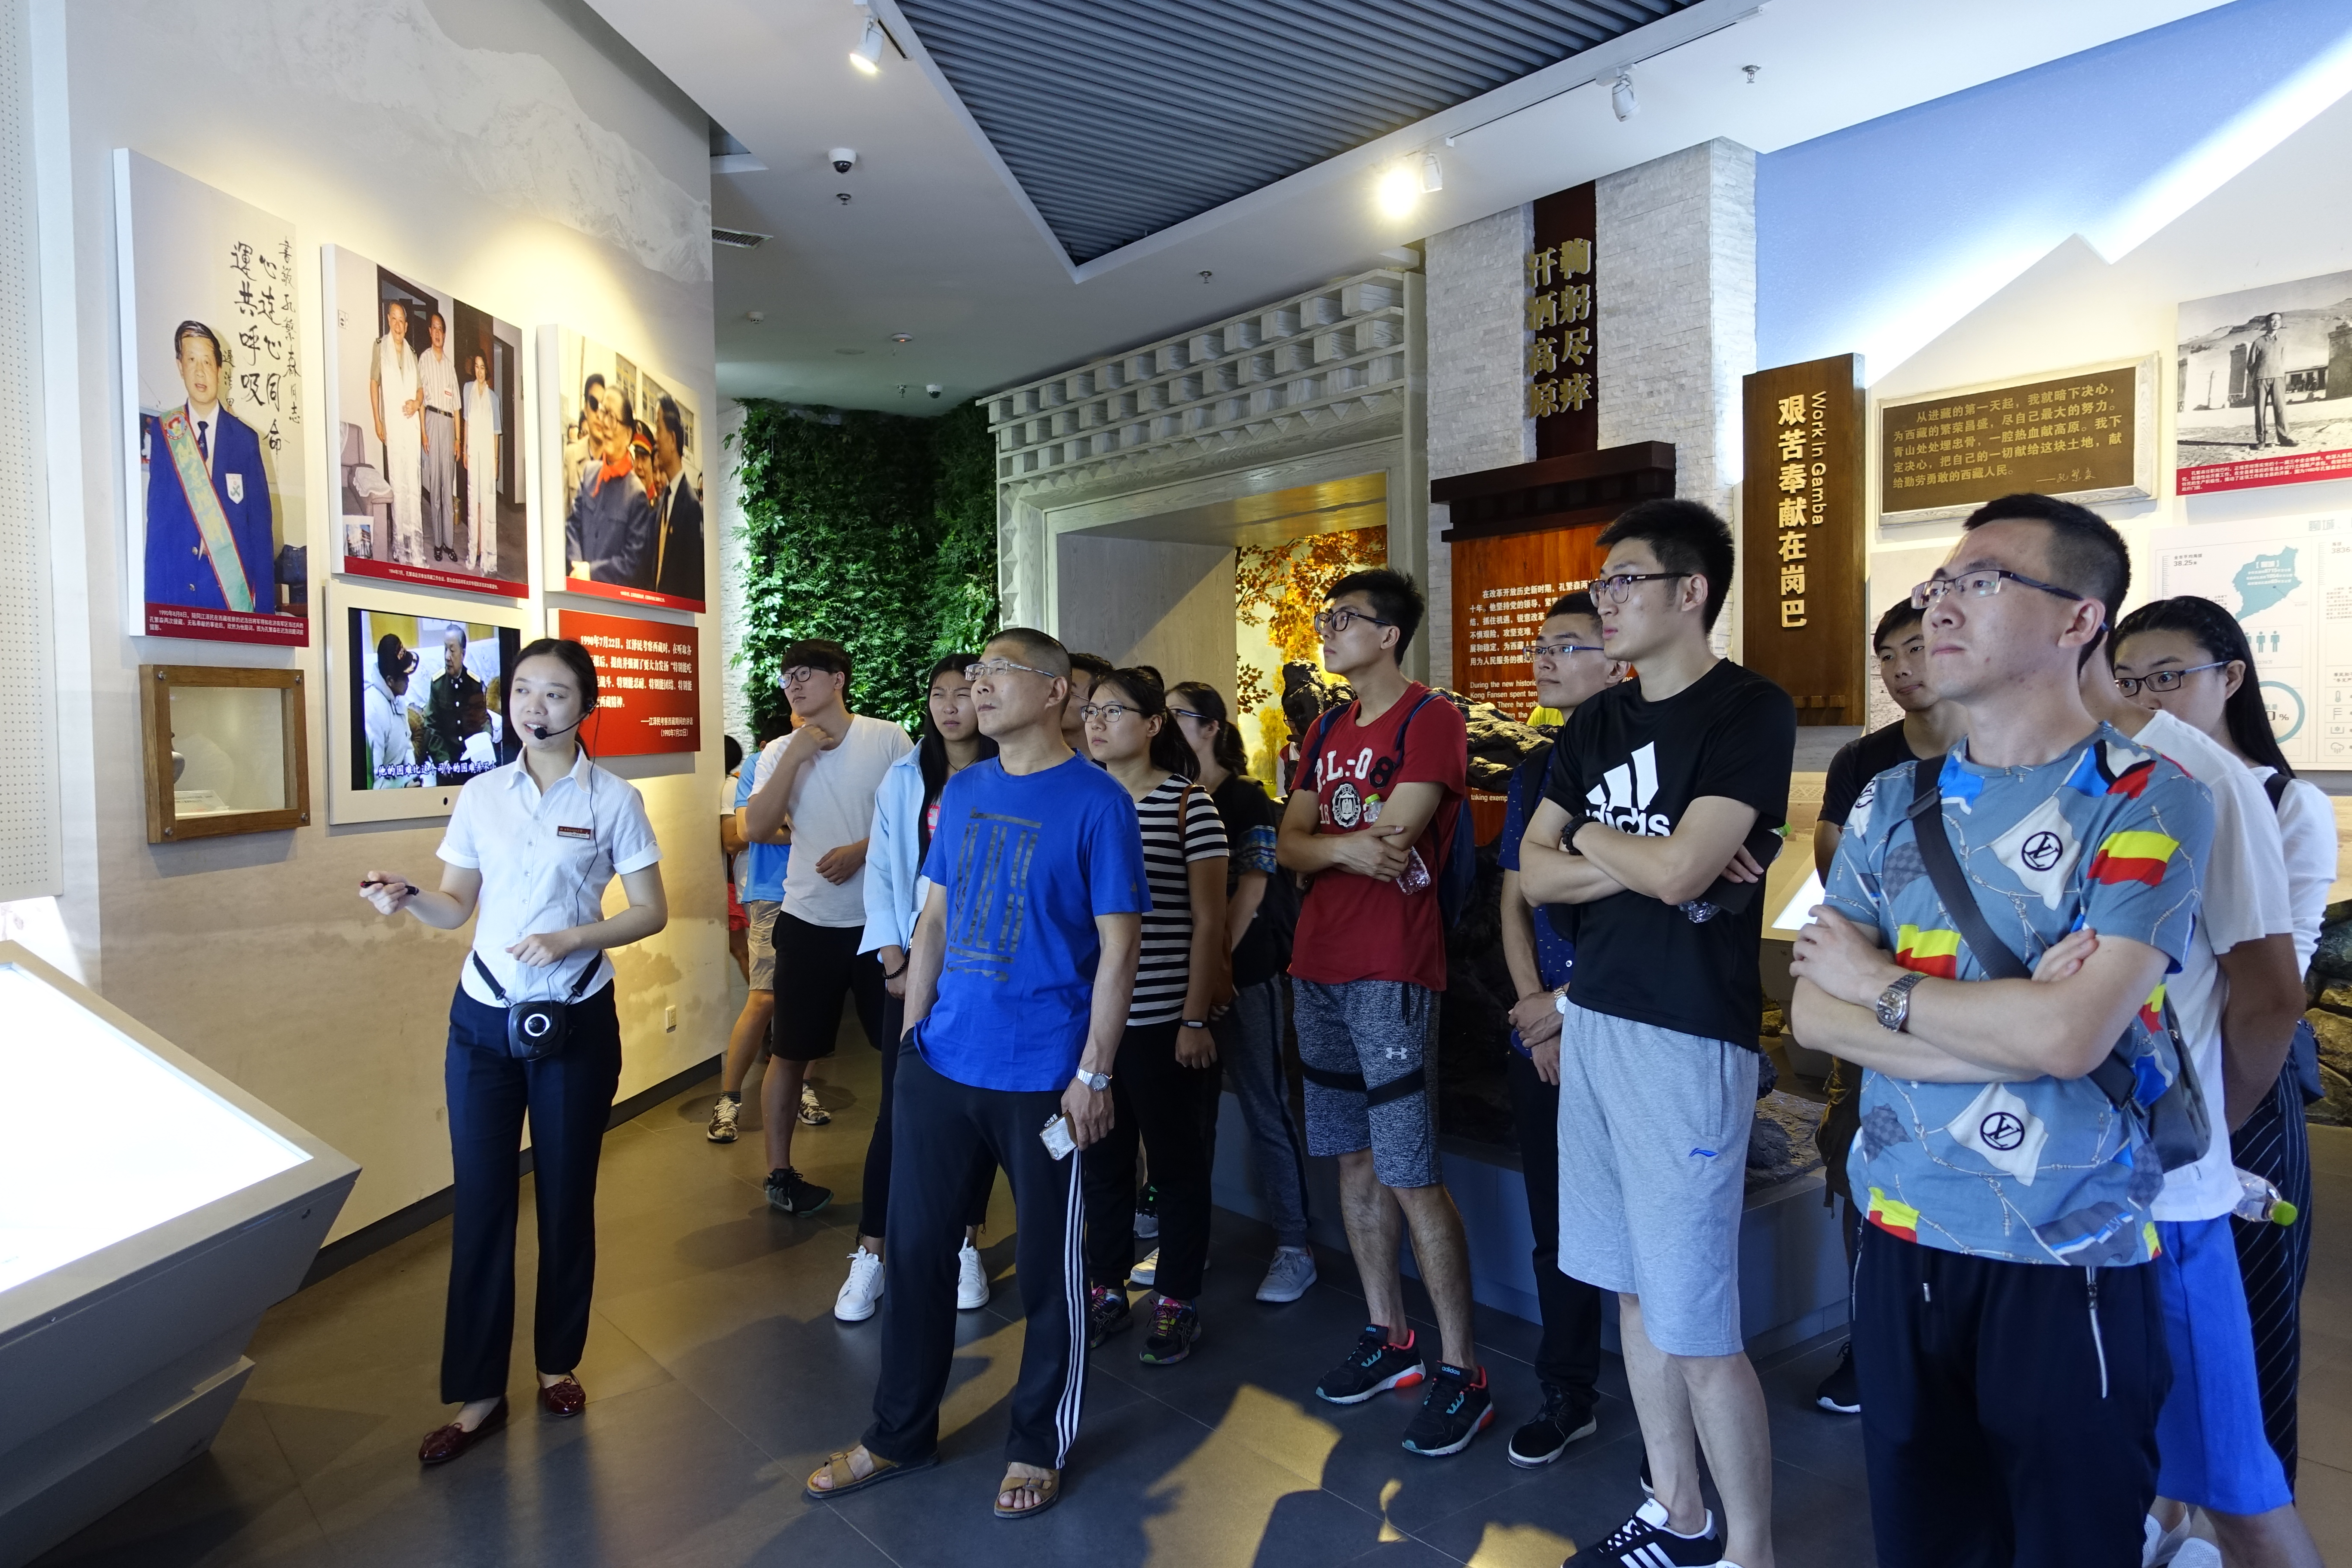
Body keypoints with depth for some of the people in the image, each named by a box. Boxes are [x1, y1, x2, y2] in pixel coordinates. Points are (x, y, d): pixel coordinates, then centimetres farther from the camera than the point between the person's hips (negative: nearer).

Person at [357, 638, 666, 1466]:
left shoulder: (612, 798, -5)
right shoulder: (481, 795, 4)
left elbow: (652, 910, -4)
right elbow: (456, 907, 9)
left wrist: (573, 938, -18)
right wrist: (407, 898, -12)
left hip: (574, 1021, -2)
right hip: (483, 1020, 2)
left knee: (566, 1198, 9)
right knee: (480, 1202, 4)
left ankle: (558, 1362, 29)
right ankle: (478, 1392, 17)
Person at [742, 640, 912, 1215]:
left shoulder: (888, 739, -4)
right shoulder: (783, 752, 4)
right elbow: (757, 829, -9)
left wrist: (861, 850, -16)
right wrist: (795, 755, -14)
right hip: (808, 922, 2)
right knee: (790, 1052, 10)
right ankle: (779, 1174, 24)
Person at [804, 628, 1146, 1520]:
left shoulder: (1096, 802, -10)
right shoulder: (962, 792, 8)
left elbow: (1118, 948, -11)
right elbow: (934, 920, 14)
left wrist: (1094, 1074, -13)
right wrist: (912, 1031, 10)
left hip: (1042, 1078, -5)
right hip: (941, 1066, 6)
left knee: (1047, 1266, 9)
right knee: (914, 1247, 14)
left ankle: (1040, 1446, 30)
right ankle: (901, 1435, 34)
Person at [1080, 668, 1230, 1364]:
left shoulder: (1189, 804, -6)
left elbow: (1208, 921, -7)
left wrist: (1196, 1018, -10)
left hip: (1164, 1019, -4)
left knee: (1178, 1163, 8)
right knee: (1102, 1158, 14)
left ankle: (1178, 1302, 23)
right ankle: (1106, 1291, 30)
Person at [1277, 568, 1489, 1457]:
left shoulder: (1432, 719, -7)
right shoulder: (1327, 731, 16)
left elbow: (1390, 842, -18)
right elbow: (1288, 845, 7)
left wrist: (1318, 842, -3)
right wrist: (1346, 848, -12)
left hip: (1391, 972, -8)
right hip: (1318, 967, 8)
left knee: (1411, 1176, -5)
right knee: (1354, 1159, 14)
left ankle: (1461, 1373, 8)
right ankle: (1388, 1337, 28)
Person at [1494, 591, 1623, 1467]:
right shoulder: (1535, 770, 11)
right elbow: (1516, 901, 10)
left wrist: (1571, 1003, -11)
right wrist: (1537, 1010, -1)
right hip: (1542, 1032, 6)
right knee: (1556, 1226, 15)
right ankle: (1567, 1396, 30)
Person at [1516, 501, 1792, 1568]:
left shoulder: (1750, 712, -9)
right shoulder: (1597, 723, 12)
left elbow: (1678, 873, -19)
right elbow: (1533, 873, 7)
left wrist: (1590, 837, -1)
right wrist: (1645, 859, -7)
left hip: (1689, 1036, -7)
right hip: (1592, 1020, 7)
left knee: (1698, 1326, -1)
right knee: (1634, 1292, 16)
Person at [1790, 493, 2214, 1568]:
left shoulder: (2151, 801, -10)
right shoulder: (1893, 803, 4)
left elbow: (2070, 1035, -22)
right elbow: (1813, 1012, -4)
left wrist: (1883, 988, -9)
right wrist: (2008, 1024, -16)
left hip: (2070, 1260, -4)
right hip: (1905, 1239, 4)